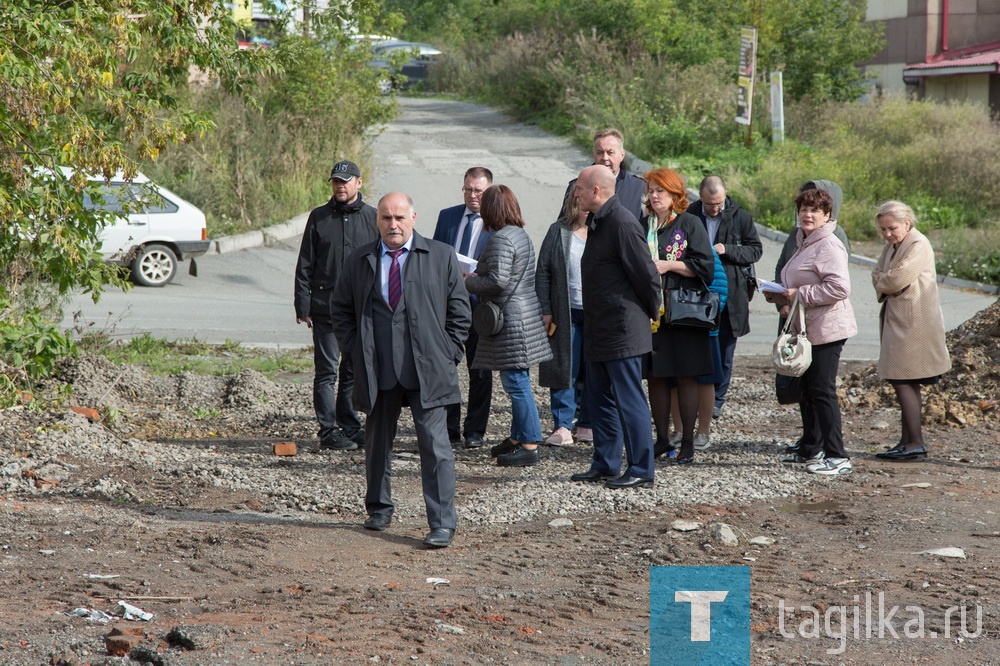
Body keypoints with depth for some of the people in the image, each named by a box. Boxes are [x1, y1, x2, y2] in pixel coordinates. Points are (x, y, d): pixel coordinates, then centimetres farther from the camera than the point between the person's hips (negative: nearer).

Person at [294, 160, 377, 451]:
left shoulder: (372, 218, 6)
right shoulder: (319, 217, 4)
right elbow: (305, 265, 5)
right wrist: (303, 306, -1)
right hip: (326, 308, -1)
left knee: (354, 371, 8)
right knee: (327, 371, -2)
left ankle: (350, 426, 17)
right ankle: (328, 431, 0)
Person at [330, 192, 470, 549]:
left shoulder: (441, 257, 4)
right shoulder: (359, 261, 10)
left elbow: (459, 312, 6)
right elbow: (341, 311, 16)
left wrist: (447, 355, -1)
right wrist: (356, 350, 5)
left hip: (427, 370, -3)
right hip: (377, 370, 3)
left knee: (435, 445, -8)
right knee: (378, 442, 13)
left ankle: (442, 524, -6)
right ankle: (379, 509, 31)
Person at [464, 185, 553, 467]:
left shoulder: (501, 239, -16)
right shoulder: (521, 234, 15)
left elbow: (497, 280, -22)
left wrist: (468, 282, -6)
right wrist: (476, 277, 16)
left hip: (511, 321, -10)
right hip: (525, 314, 10)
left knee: (516, 383, -8)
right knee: (517, 383, 16)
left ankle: (529, 445, -7)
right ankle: (518, 438, 24)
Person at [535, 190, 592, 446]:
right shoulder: (558, 232, 5)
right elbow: (543, 272, 5)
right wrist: (545, 310, -2)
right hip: (566, 314, 0)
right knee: (565, 369, -1)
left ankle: (587, 425, 16)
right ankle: (562, 427, 3)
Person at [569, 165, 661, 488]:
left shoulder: (622, 223, -18)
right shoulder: (598, 222, 14)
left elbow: (647, 275, -16)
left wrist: (651, 313, -3)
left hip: (622, 331, -10)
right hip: (599, 332, 10)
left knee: (629, 401, -5)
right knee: (599, 399, 15)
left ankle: (641, 471, 0)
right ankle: (605, 465, 24)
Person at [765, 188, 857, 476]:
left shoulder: (828, 246, -15)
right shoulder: (805, 243, 18)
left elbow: (839, 288, -25)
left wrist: (799, 295, -21)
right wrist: (782, 297, 11)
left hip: (826, 330, -11)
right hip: (807, 328, 11)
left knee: (822, 390, -10)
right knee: (806, 389, 17)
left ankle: (837, 457, -8)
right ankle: (810, 449, 28)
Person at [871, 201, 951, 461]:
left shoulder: (919, 245, -14)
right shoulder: (891, 246, 16)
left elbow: (898, 279, -20)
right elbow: (877, 275, 12)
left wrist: (882, 284, -1)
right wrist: (886, 284, -8)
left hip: (913, 322, -9)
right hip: (897, 320, 9)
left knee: (903, 381, -10)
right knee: (906, 383, 11)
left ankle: (916, 444, -8)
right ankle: (908, 440, 15)